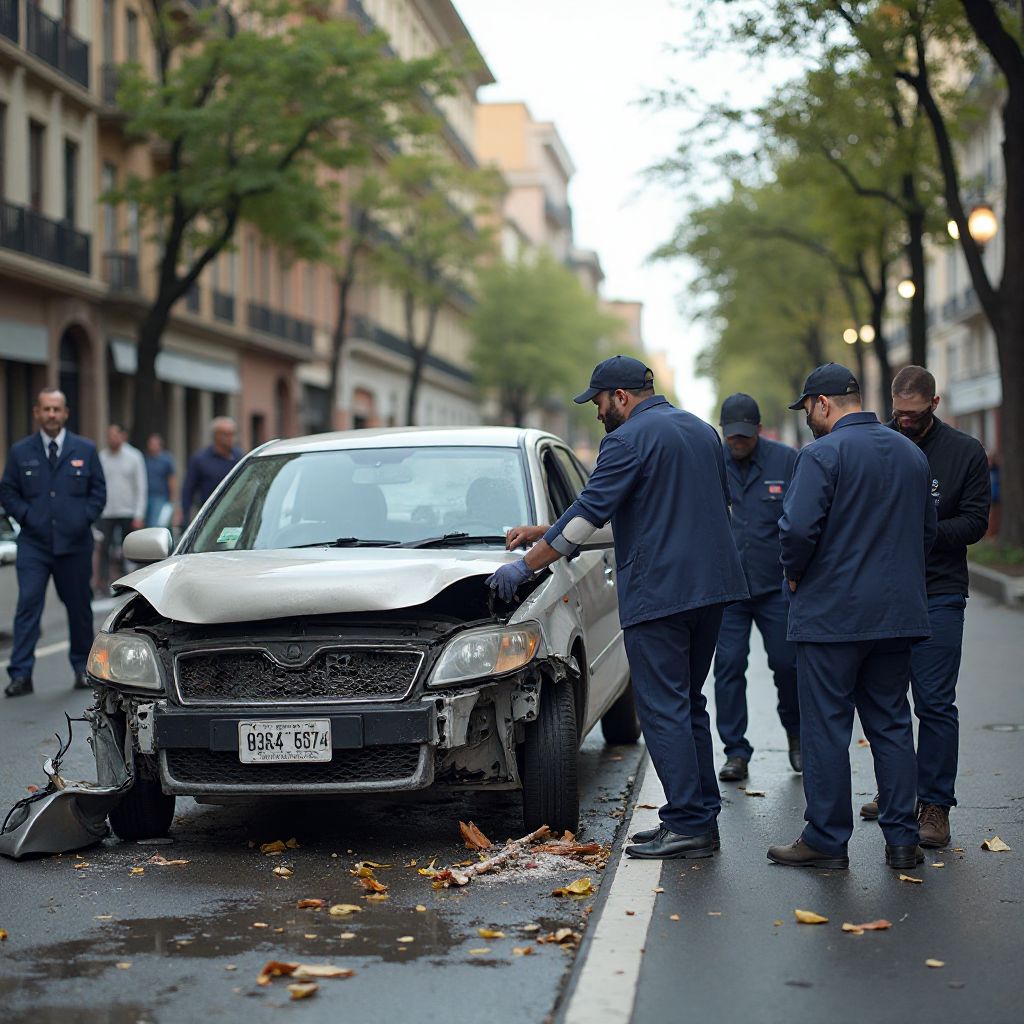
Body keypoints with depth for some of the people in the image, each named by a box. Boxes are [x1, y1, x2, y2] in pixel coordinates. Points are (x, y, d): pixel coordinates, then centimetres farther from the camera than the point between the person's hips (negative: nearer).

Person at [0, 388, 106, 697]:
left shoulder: (85, 450, 6)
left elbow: (99, 491, 7)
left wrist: (85, 518, -6)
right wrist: (26, 516, -8)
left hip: (75, 543, 1)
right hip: (34, 544, -1)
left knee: (79, 606, 9)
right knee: (28, 605, -10)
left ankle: (83, 668, 24)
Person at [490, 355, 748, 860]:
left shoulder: (629, 439, -10)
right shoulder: (702, 431, 17)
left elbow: (587, 515, -13)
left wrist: (526, 566, -5)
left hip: (658, 592, -9)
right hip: (711, 587, 9)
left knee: (664, 709, -5)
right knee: (688, 705, 15)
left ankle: (688, 824, -6)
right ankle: (702, 817, 16)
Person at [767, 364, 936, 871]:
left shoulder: (822, 454, -12)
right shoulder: (911, 453, 11)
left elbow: (798, 528, -20)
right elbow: (927, 531, 18)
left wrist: (795, 574, -2)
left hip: (831, 614, -7)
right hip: (898, 614, 7)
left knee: (826, 728, 1)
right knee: (891, 724, 12)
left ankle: (826, 840, 5)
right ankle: (902, 839, 13)